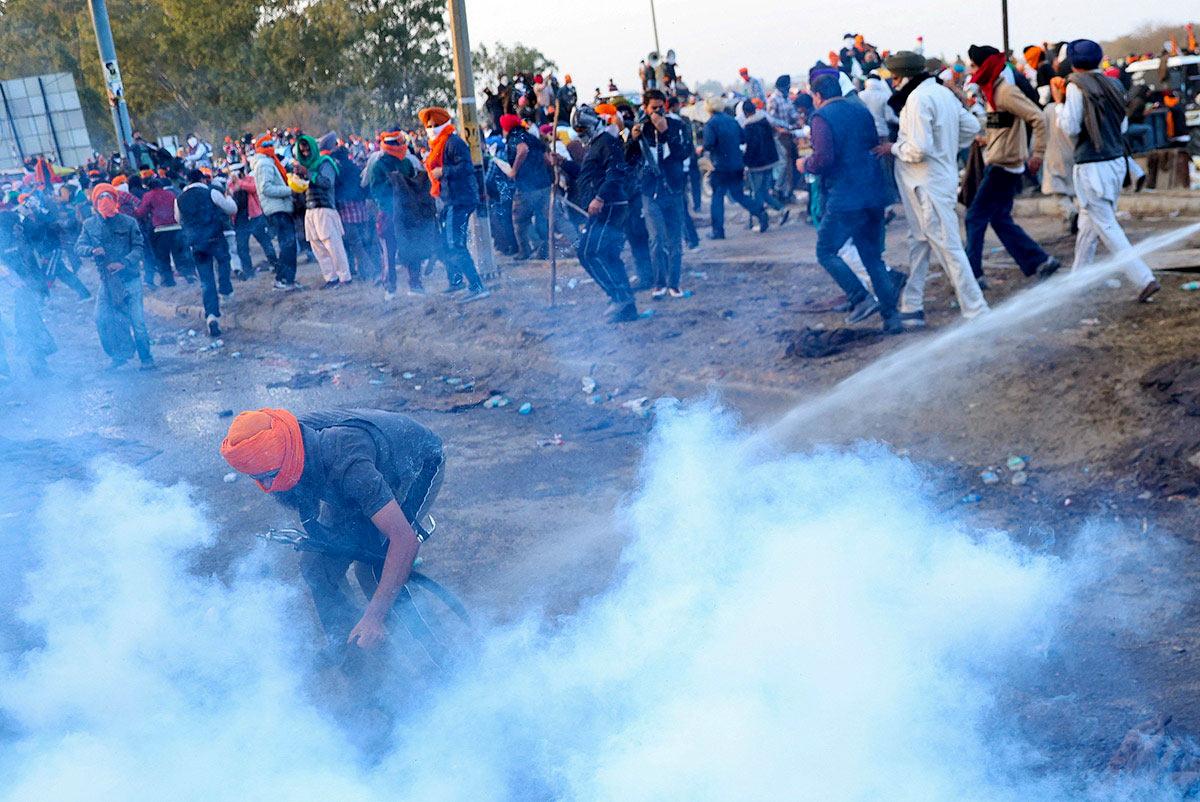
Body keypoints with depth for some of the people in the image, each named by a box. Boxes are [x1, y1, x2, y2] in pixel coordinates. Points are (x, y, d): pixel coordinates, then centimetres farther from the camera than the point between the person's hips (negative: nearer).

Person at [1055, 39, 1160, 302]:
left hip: (1092, 167, -7)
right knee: (1088, 223, 20)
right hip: (1116, 161, 7)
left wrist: (1060, 104, 3)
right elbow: (1123, 125, 15)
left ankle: (1144, 279, -13)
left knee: (1107, 228, -5)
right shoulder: (1110, 85, 9)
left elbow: (1070, 128, -12)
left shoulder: (1077, 86, -10)